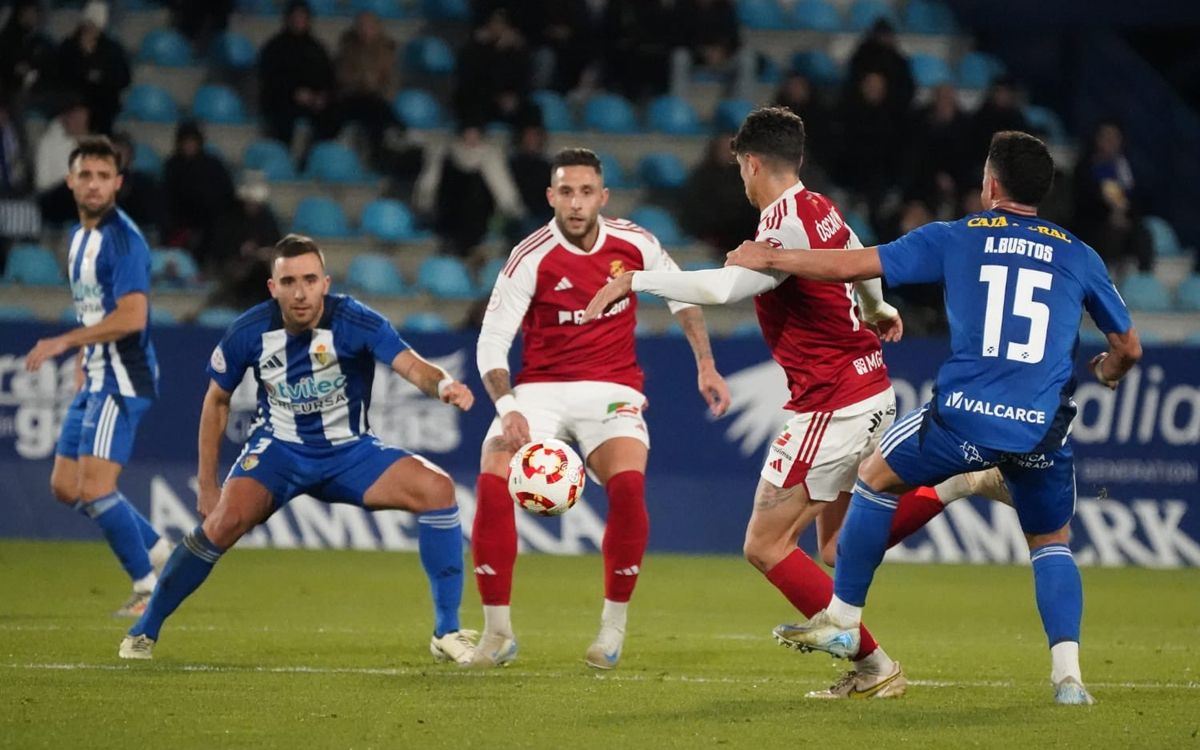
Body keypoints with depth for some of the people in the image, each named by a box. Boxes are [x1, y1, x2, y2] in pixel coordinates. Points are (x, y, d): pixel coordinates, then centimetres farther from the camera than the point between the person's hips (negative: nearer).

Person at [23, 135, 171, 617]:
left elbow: (131, 316, -24)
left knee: (94, 488, -14)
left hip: (120, 379, -10)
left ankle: (148, 586, -3)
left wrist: (63, 342, -22)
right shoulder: (78, 238, 15)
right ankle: (158, 550, 21)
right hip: (95, 379, 10)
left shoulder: (123, 239, -15)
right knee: (65, 486, 10)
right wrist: (81, 363, 17)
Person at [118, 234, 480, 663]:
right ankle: (143, 631, -7)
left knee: (437, 489, -22)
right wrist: (207, 484, 1)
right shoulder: (250, 332, -15)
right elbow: (217, 401, 1)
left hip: (350, 450, 0)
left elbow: (410, 365, -35)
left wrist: (443, 385, -59)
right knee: (226, 520, -27)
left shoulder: (354, 322, -21)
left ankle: (447, 634, -11)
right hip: (279, 448, 0)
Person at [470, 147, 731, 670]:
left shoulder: (633, 244, -2)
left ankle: (614, 625, -10)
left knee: (628, 484, -29)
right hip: (541, 389, -1)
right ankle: (497, 632, -9)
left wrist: (706, 365, 13)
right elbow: (491, 342, -11)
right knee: (492, 483, -24)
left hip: (612, 390, 1)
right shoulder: (531, 259, -10)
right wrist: (507, 407, -26)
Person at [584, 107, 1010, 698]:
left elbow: (723, 288, -36)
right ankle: (958, 485, 10)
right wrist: (878, 311, 52)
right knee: (839, 547, 19)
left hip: (833, 403, -9)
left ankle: (873, 666, -4)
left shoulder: (787, 225, -19)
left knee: (765, 546, -4)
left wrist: (633, 281, -27)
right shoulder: (821, 209, 8)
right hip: (871, 390, 9)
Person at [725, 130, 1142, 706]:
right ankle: (1067, 674, 3)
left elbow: (853, 266, 7)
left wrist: (769, 259, 21)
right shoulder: (1079, 257, 11)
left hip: (965, 416, -2)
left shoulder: (955, 239, 6)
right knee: (1052, 543, 22)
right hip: (1042, 431, 2)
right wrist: (1107, 372, 45)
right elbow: (1128, 347, 19)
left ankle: (842, 621, 30)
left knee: (875, 478, 25)